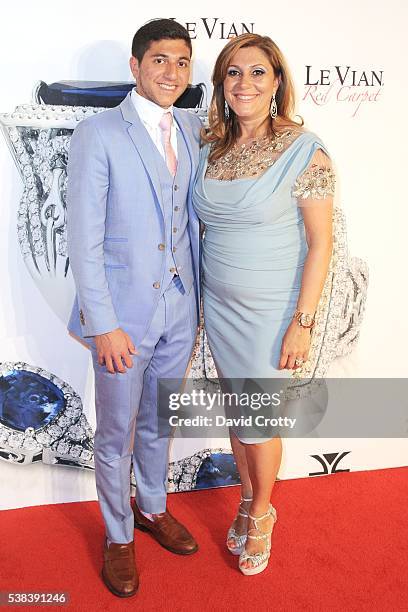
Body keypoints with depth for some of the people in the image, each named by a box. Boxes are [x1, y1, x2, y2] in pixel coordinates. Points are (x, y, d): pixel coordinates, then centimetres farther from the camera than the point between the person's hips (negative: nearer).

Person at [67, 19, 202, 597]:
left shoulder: (193, 130, 6)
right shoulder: (98, 134, -11)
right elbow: (83, 240, -13)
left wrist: (196, 295, 9)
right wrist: (104, 324, -16)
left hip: (179, 310, 5)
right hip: (124, 314, -5)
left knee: (157, 422, 22)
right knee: (116, 435, 12)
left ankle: (152, 507, 46)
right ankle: (118, 536, 35)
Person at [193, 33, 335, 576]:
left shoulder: (305, 151, -12)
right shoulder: (212, 149, 4)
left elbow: (320, 242, -12)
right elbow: (209, 227, 11)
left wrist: (302, 323, -15)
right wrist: (199, 295, 7)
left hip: (271, 311, -5)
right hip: (220, 305, 5)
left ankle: (260, 515, 34)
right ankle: (249, 499, 41)